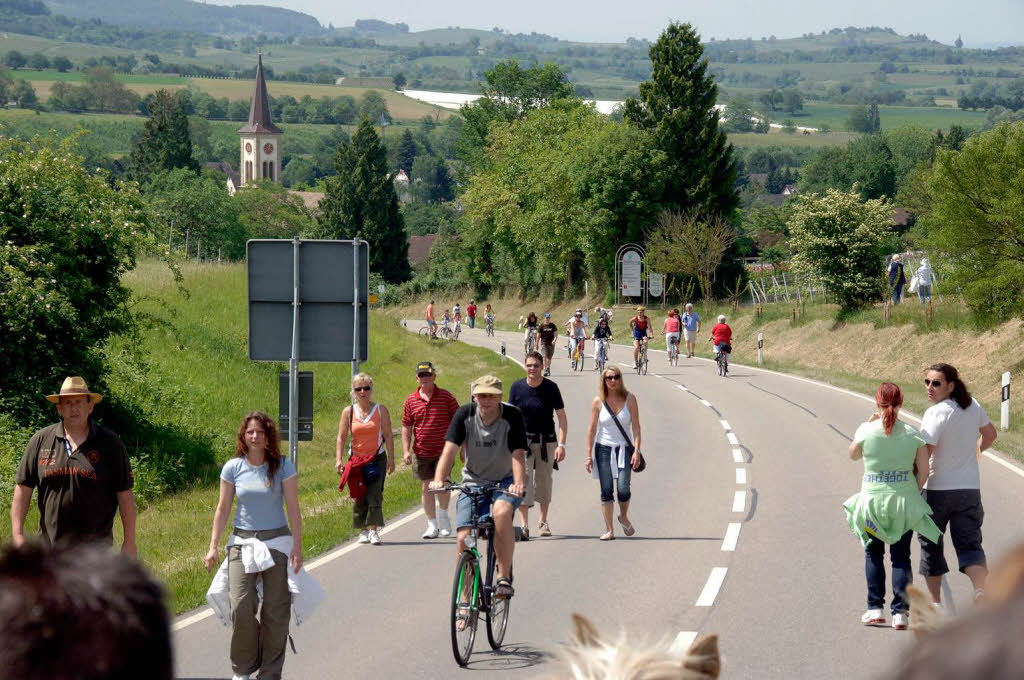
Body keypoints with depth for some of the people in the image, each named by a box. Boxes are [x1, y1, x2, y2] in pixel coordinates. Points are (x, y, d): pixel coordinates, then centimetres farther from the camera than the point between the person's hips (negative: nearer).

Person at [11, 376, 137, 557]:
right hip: (50, 542, 3)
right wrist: (17, 534, -1)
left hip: (94, 543, -3)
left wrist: (129, 542, -4)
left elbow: (125, 495, -1)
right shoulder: (40, 441, 4)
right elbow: (23, 489, 6)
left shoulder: (110, 444, -1)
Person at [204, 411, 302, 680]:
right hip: (242, 543, 1)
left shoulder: (283, 467, -3)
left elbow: (293, 509, -2)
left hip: (277, 543, -1)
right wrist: (213, 547, 4)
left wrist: (297, 547, -6)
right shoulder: (233, 468, 2)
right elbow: (223, 508, 7)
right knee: (241, 607, -10)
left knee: (275, 611, -1)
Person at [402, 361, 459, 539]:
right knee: (426, 487, 4)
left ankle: (443, 515, 8)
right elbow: (406, 427, 9)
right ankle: (432, 525, 13)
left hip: (443, 450, -2)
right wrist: (406, 450, 1)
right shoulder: (411, 400, 5)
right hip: (421, 452, 2)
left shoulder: (446, 396, 0)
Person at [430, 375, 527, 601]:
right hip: (473, 481, 2)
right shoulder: (465, 416, -11)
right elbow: (450, 450, -20)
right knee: (464, 538, -10)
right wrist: (439, 479, -37)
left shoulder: (512, 416, -16)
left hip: (505, 481, -2)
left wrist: (519, 483, -43)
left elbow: (518, 454, -25)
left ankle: (504, 576, -24)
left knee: (502, 511, -34)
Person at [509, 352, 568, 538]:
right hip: (523, 441, 0)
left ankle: (543, 522, 26)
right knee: (523, 481, -11)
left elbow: (562, 417, -2)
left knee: (544, 482, 8)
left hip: (546, 442, 0)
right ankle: (524, 525, -14)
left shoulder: (550, 388, -5)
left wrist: (561, 444, -10)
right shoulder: (517, 387, -1)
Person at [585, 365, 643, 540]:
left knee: (623, 489, -12)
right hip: (604, 449, 0)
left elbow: (636, 426, -2)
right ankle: (609, 530, 6)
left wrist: (637, 451, -11)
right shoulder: (598, 402, -1)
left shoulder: (629, 399, -2)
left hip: (624, 448, 0)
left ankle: (624, 517, 19)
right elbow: (592, 429, 2)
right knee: (606, 491, -4)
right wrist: (588, 455, 0)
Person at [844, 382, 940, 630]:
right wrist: (911, 494, 11)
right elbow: (923, 471, -3)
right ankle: (900, 612, -1)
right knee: (901, 556, 7)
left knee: (873, 553, 16)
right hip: (904, 502, 1)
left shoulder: (866, 431, -8)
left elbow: (853, 455, 12)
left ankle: (875, 608, 10)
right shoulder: (913, 434, -4)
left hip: (873, 498, -1)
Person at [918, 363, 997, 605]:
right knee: (969, 544, 3)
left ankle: (935, 602, 19)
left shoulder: (936, 413, -18)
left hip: (937, 489, -5)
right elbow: (990, 434, 20)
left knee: (930, 545, 13)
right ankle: (981, 590, -22)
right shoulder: (973, 406, 2)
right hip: (970, 488, 5)